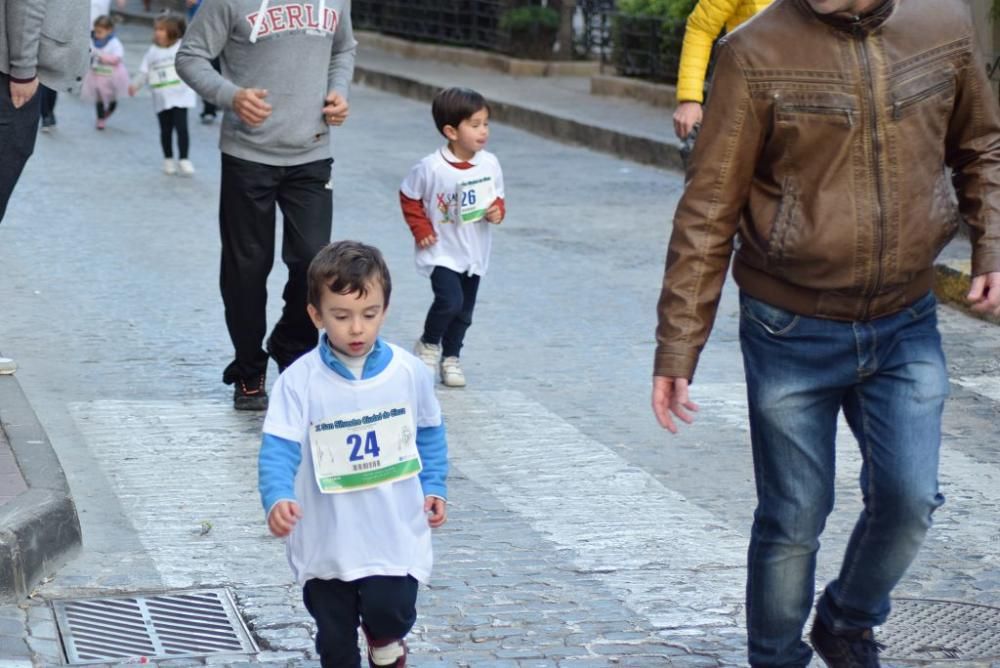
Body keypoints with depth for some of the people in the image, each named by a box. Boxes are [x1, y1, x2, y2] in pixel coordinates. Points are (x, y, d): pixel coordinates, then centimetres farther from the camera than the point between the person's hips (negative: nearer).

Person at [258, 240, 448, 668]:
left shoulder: (408, 372, -6)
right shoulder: (299, 381, -13)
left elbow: (429, 433, 11)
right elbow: (279, 448, -19)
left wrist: (434, 487, 5)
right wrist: (278, 499, -36)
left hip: (395, 535, 0)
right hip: (325, 542, 0)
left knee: (390, 610, -15)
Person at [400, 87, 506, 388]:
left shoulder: (489, 163, -5)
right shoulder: (430, 168, -18)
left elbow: (497, 196, 11)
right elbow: (408, 197, -3)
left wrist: (497, 211, -10)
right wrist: (421, 230, -8)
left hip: (475, 252, 5)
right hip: (442, 251, -5)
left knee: (464, 310, 11)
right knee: (450, 300, -20)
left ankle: (450, 357, 30)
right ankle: (428, 344, 7)